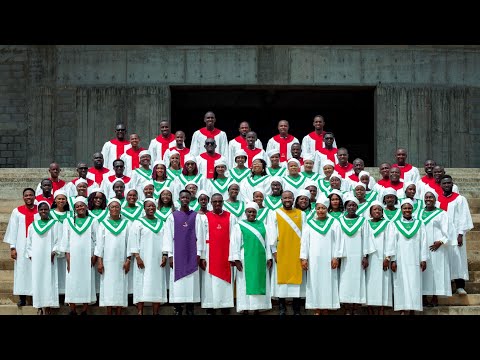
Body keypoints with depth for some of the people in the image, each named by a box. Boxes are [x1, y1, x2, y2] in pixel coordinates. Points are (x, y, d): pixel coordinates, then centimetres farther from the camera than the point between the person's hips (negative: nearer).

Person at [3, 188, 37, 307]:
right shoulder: (17, 211, 6)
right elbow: (13, 230, 5)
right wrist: (12, 247, -1)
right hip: (22, 247, 1)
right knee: (22, 270, -1)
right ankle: (22, 298, 4)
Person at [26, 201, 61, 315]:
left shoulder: (55, 224, 5)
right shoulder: (32, 226, 13)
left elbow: (58, 240, 0)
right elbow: (29, 243, 14)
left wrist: (54, 252, -12)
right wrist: (30, 255, 2)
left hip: (49, 258, -3)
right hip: (36, 259, 3)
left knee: (49, 280, -8)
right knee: (37, 281, -1)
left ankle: (47, 308, -8)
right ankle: (39, 308, 1)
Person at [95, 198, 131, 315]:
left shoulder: (126, 224, 6)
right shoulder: (103, 224, 5)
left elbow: (129, 243, 4)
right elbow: (99, 243, 3)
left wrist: (128, 260, -4)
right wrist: (99, 261, -5)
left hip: (121, 262, 0)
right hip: (107, 261, 0)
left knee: (120, 287, -1)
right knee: (108, 286, -2)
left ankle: (119, 313, 1)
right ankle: (109, 313, 1)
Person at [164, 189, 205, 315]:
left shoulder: (196, 216, 5)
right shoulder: (173, 216, 5)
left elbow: (199, 236, 4)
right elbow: (168, 236, 3)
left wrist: (198, 254, -3)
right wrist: (170, 255, -4)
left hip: (191, 254, 0)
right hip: (177, 254, 0)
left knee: (191, 281, -1)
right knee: (177, 282, -3)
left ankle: (190, 309, 3)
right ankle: (178, 309, 1)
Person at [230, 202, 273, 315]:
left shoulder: (262, 225, 11)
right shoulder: (239, 226, 0)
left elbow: (267, 242, 11)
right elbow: (235, 243, -3)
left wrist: (269, 258, 4)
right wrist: (236, 259, -11)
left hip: (260, 260, 3)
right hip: (246, 260, -3)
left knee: (259, 284, 3)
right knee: (245, 284, -2)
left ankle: (257, 308, 8)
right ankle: (245, 310, -1)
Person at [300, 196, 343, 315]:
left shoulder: (334, 223, 4)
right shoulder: (310, 224, 7)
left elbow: (338, 241, 1)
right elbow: (304, 241, 5)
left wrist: (336, 257, -6)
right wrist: (304, 258, -2)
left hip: (328, 259, -1)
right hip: (313, 259, 1)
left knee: (327, 283, -1)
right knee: (315, 284, 0)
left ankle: (325, 310, 2)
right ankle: (316, 311, 2)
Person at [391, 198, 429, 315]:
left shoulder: (419, 224, 9)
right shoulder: (395, 224, 7)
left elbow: (423, 242, 6)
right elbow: (393, 242, 3)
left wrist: (423, 259, -2)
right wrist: (393, 260, -5)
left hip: (414, 260, 0)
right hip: (400, 260, 0)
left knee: (414, 285, -2)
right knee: (401, 284, -2)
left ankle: (412, 310, -1)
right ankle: (402, 310, -2)